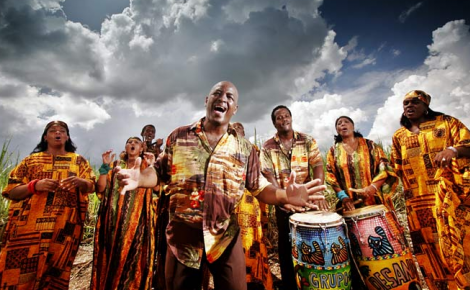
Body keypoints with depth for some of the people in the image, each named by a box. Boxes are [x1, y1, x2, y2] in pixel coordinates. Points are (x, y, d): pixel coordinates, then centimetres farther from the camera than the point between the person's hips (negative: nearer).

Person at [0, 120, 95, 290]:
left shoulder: (78, 160, 11)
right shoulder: (31, 160, 12)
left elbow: (91, 187, 3)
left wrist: (80, 182, -19)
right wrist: (35, 185, -13)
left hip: (64, 227, 0)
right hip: (29, 225, 1)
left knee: (55, 274, 3)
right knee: (20, 274, -2)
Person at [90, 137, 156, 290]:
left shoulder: (145, 166, 7)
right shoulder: (115, 166, 13)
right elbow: (101, 188, 2)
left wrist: (150, 166, -16)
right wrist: (105, 166, -5)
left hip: (136, 220, -2)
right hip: (113, 218, 2)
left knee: (132, 256, 0)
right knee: (111, 256, 7)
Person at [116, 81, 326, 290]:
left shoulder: (245, 148, 1)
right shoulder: (179, 137, 1)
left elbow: (259, 187, 1)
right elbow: (160, 172, 6)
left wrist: (286, 196, -17)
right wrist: (139, 179, -15)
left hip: (226, 238, 0)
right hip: (183, 235, 1)